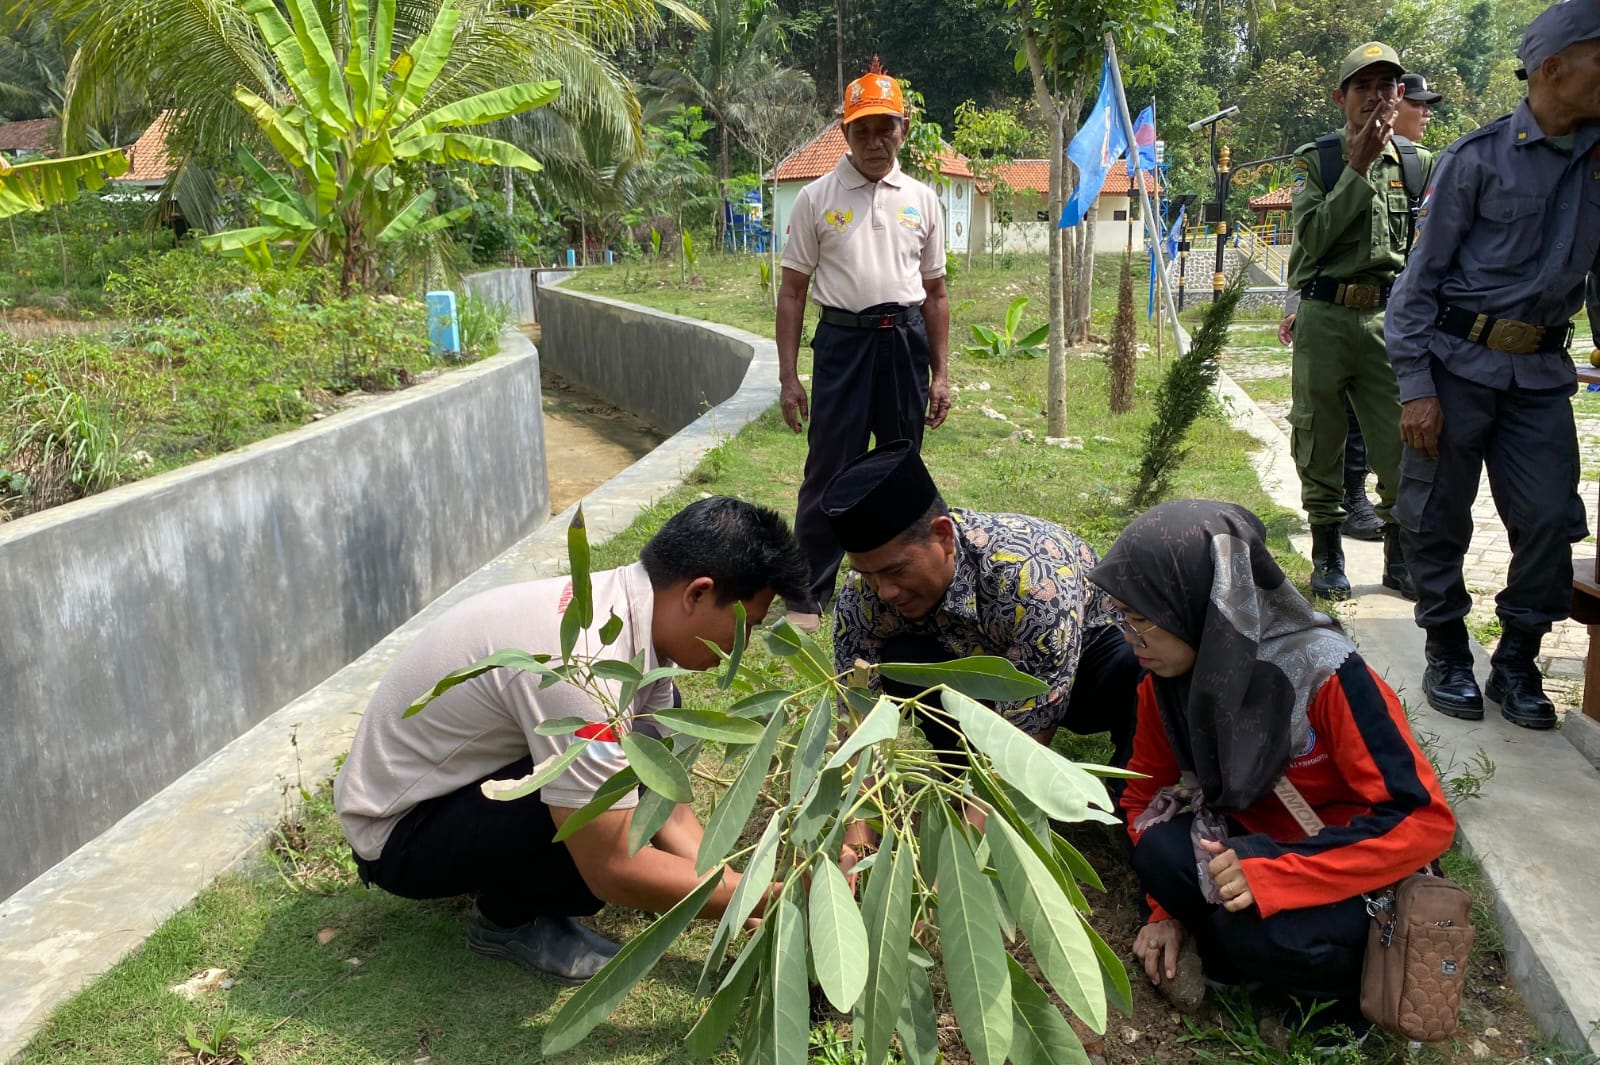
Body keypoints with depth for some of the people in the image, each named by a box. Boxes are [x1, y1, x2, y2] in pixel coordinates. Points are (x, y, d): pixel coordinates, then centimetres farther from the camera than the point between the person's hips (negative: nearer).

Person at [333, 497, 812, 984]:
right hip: (397, 836, -9)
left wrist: (749, 913, -8)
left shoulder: (631, 610, -7)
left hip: (462, 779, 9)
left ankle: (510, 870, 10)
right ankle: (508, 918, -2)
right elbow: (613, 869, -29)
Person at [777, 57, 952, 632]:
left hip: (905, 340, 3)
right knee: (828, 470, -2)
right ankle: (807, 596, 9)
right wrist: (788, 377, -5)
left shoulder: (922, 199, 9)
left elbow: (935, 293, 12)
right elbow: (792, 291, 1)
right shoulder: (816, 198, 1)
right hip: (843, 337, -3)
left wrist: (940, 374, 8)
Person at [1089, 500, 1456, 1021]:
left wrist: (1274, 874, -34)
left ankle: (1352, 980, -3)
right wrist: (1167, 910, -6)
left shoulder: (1324, 674, -27)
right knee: (1160, 847, -24)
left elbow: (1423, 819, -28)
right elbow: (1149, 792, 4)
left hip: (1358, 874, -4)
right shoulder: (1163, 680, -10)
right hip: (1260, 846, 5)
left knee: (1253, 923, -32)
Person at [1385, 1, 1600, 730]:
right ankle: (1447, 654, 20)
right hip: (1460, 361, -4)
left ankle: (1517, 662, 18)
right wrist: (1415, 388, -11)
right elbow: (1421, 279, -5)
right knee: (1437, 519, 3)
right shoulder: (1478, 158, -5)